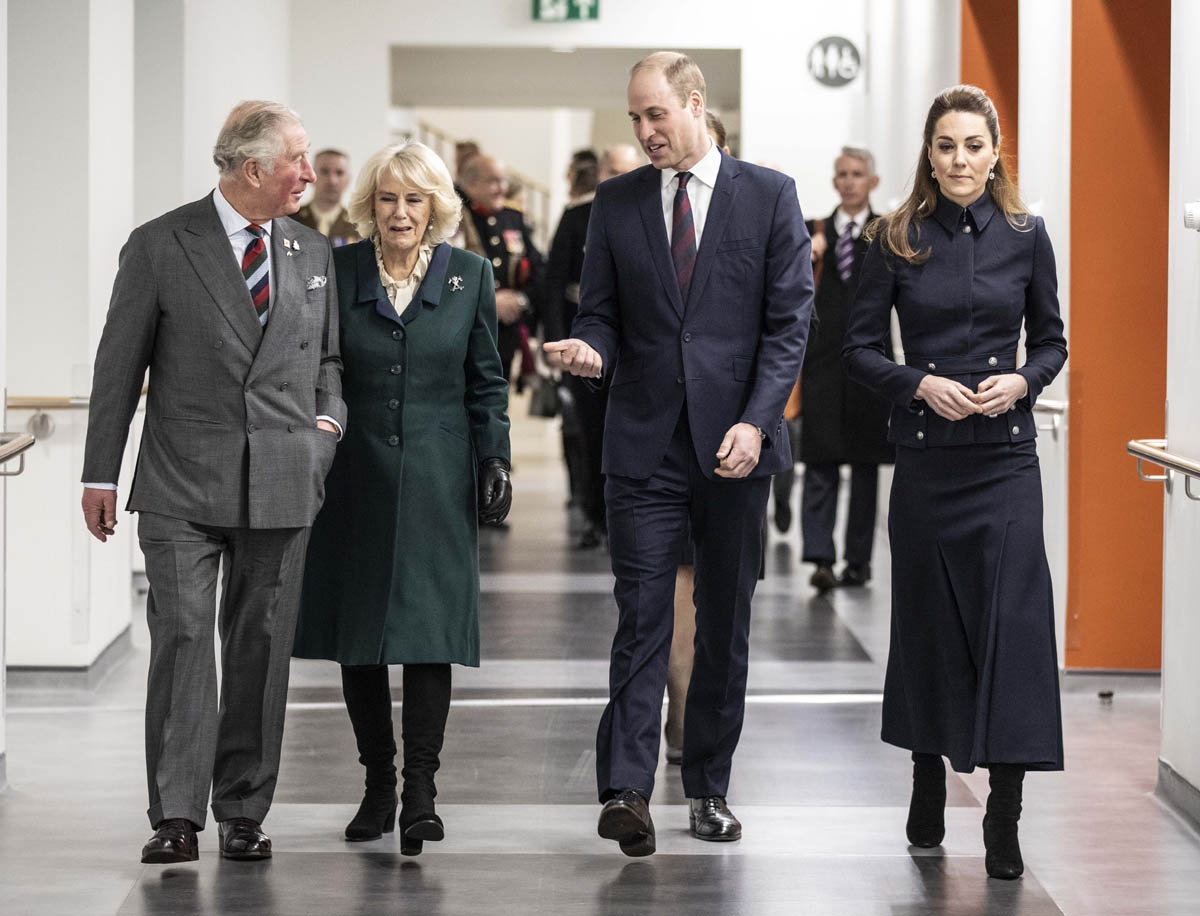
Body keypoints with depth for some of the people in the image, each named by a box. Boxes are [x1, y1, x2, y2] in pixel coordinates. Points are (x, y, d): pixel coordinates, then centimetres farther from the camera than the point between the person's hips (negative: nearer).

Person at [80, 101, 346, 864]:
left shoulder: (313, 252, 11)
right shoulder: (161, 247, -2)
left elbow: (327, 357, 22)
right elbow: (119, 365, 1)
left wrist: (328, 420, 2)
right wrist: (101, 474, 1)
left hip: (282, 485, 4)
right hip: (184, 485, -4)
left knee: (261, 645, 6)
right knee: (182, 637, -9)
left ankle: (244, 811, 14)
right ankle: (177, 816, -5)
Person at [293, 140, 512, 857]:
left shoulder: (469, 275, 4)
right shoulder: (337, 271, 2)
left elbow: (487, 382, 9)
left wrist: (495, 459, 0)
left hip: (437, 478, -1)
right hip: (357, 477, 1)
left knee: (429, 627, -8)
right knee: (356, 633, 4)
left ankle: (421, 791, -8)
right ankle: (378, 783, 17)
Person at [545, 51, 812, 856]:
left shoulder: (769, 196, 1)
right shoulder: (616, 202, 8)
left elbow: (790, 320, -2)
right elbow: (602, 309, 11)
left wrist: (755, 422, -12)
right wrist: (591, 349, -14)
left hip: (735, 445, 0)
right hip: (645, 444, 1)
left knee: (726, 626, 8)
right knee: (642, 619, -7)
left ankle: (710, 788, 18)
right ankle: (627, 792, -13)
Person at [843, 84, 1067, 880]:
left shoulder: (1025, 236, 3)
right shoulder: (899, 240, 1)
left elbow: (1052, 340, 11)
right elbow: (860, 347, 4)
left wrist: (1023, 380, -9)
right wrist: (921, 384, -12)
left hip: (1004, 456, -1)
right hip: (926, 452, 1)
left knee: (1013, 618, -9)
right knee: (926, 619, 8)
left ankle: (1005, 813, -5)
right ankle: (928, 784, 25)